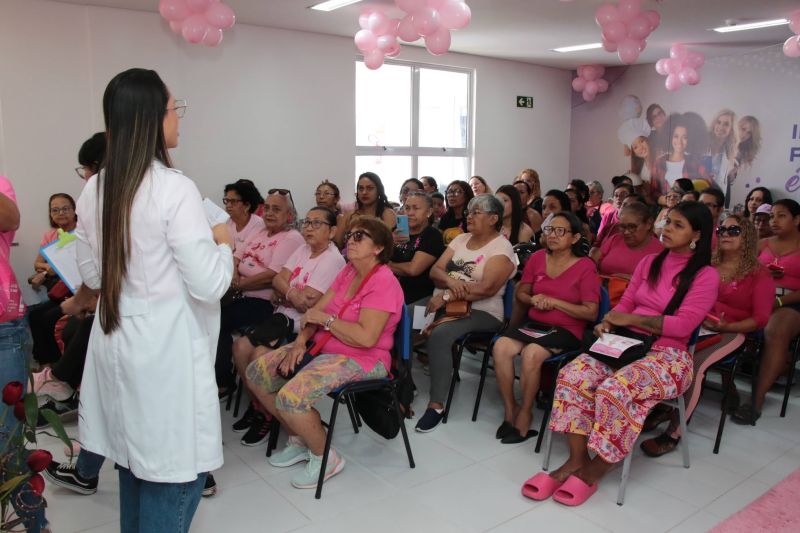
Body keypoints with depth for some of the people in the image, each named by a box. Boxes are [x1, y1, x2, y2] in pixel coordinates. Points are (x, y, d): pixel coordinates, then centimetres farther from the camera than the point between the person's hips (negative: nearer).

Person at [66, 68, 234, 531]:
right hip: (166, 349, -8)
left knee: (135, 460, 22)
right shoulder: (175, 188, -19)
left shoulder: (94, 191, 4)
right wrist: (224, 242, -2)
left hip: (117, 342, 8)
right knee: (174, 471, 6)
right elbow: (209, 285, -19)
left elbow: (92, 273, 14)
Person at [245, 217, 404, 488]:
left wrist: (325, 318, -17)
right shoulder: (348, 272, 8)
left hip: (361, 360, -9)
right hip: (323, 347, 9)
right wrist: (300, 341, -9)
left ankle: (326, 457, -1)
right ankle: (298, 439, 18)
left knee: (290, 397, -28)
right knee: (256, 372, 3)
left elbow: (366, 338, -27)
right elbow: (316, 309, 7)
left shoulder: (383, 283, -17)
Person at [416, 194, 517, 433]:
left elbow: (487, 288, -19)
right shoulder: (461, 239, 16)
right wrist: (450, 280, -15)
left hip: (480, 311, -6)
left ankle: (437, 404, -22)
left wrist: (446, 296, -22)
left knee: (438, 335, -33)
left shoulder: (502, 248, -5)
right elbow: (435, 270, 8)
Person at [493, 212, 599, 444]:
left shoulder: (585, 266, -6)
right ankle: (509, 407, -7)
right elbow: (520, 293, 17)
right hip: (534, 324, 4)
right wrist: (533, 299, -7)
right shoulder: (537, 258, 7)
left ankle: (525, 412, -10)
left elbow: (591, 312, -9)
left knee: (531, 354, -33)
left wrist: (552, 301, -13)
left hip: (566, 331, -4)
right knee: (500, 347, -24)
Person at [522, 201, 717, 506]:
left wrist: (632, 319, -14)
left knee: (615, 390, -35)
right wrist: (609, 323, -5)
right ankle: (576, 460, -17)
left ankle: (595, 470, -13)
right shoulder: (649, 263, 16)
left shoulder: (706, 276, -2)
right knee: (573, 374, -24)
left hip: (669, 355, -5)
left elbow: (683, 324, -12)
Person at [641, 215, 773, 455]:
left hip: (730, 333, -4)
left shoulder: (759, 274, 4)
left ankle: (673, 434, -26)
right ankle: (661, 407, -10)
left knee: (694, 364, -32)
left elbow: (760, 318, -1)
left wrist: (727, 326, -16)